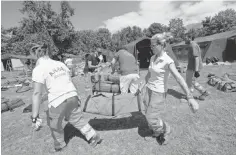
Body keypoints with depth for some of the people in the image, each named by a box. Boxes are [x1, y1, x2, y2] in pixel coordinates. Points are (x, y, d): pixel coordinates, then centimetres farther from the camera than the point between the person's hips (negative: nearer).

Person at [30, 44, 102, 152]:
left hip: (58, 101, -5)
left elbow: (37, 93, -15)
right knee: (77, 119, 23)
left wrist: (34, 117, -12)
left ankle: (59, 145, 46)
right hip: (73, 96, 5)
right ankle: (94, 137, 34)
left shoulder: (38, 69, -8)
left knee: (54, 124, 24)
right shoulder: (60, 64, 9)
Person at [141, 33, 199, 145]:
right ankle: (158, 131, 42)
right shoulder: (153, 58, 3)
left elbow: (179, 78, -31)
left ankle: (166, 130, 29)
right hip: (149, 90, 7)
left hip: (159, 92, -7)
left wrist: (190, 97, -39)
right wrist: (144, 85, 26)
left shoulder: (168, 61, -20)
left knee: (151, 117, 0)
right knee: (150, 114, 16)